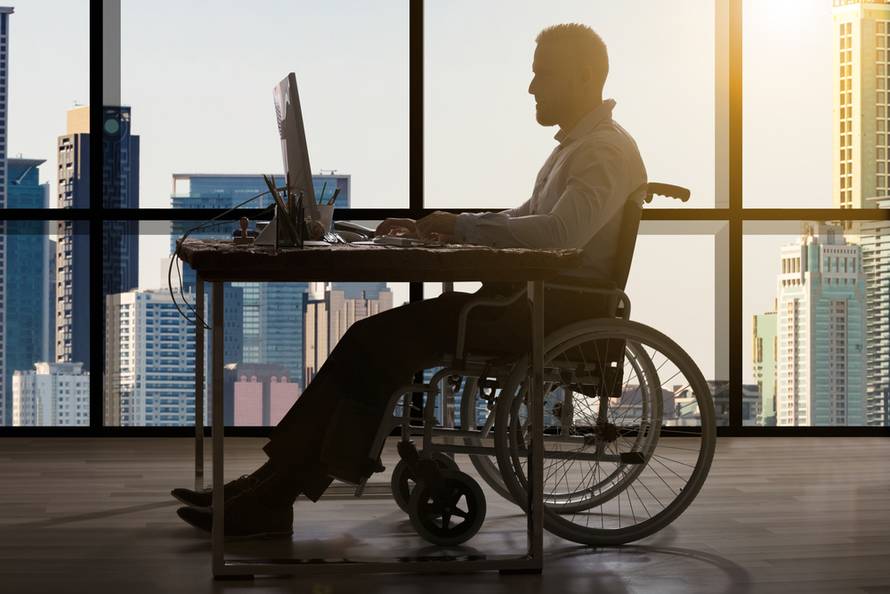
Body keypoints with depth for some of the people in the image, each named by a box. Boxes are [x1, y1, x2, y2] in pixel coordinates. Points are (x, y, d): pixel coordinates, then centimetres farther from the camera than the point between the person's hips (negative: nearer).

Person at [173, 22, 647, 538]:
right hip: (534, 300, 10)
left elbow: (560, 232, -27)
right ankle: (273, 485, -6)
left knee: (380, 342, -18)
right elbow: (524, 222, 24)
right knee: (375, 339, -4)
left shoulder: (608, 151, -10)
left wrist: (460, 226, -19)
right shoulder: (576, 146, 23)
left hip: (562, 311, -10)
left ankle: (274, 495, -13)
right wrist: (429, 228, 11)